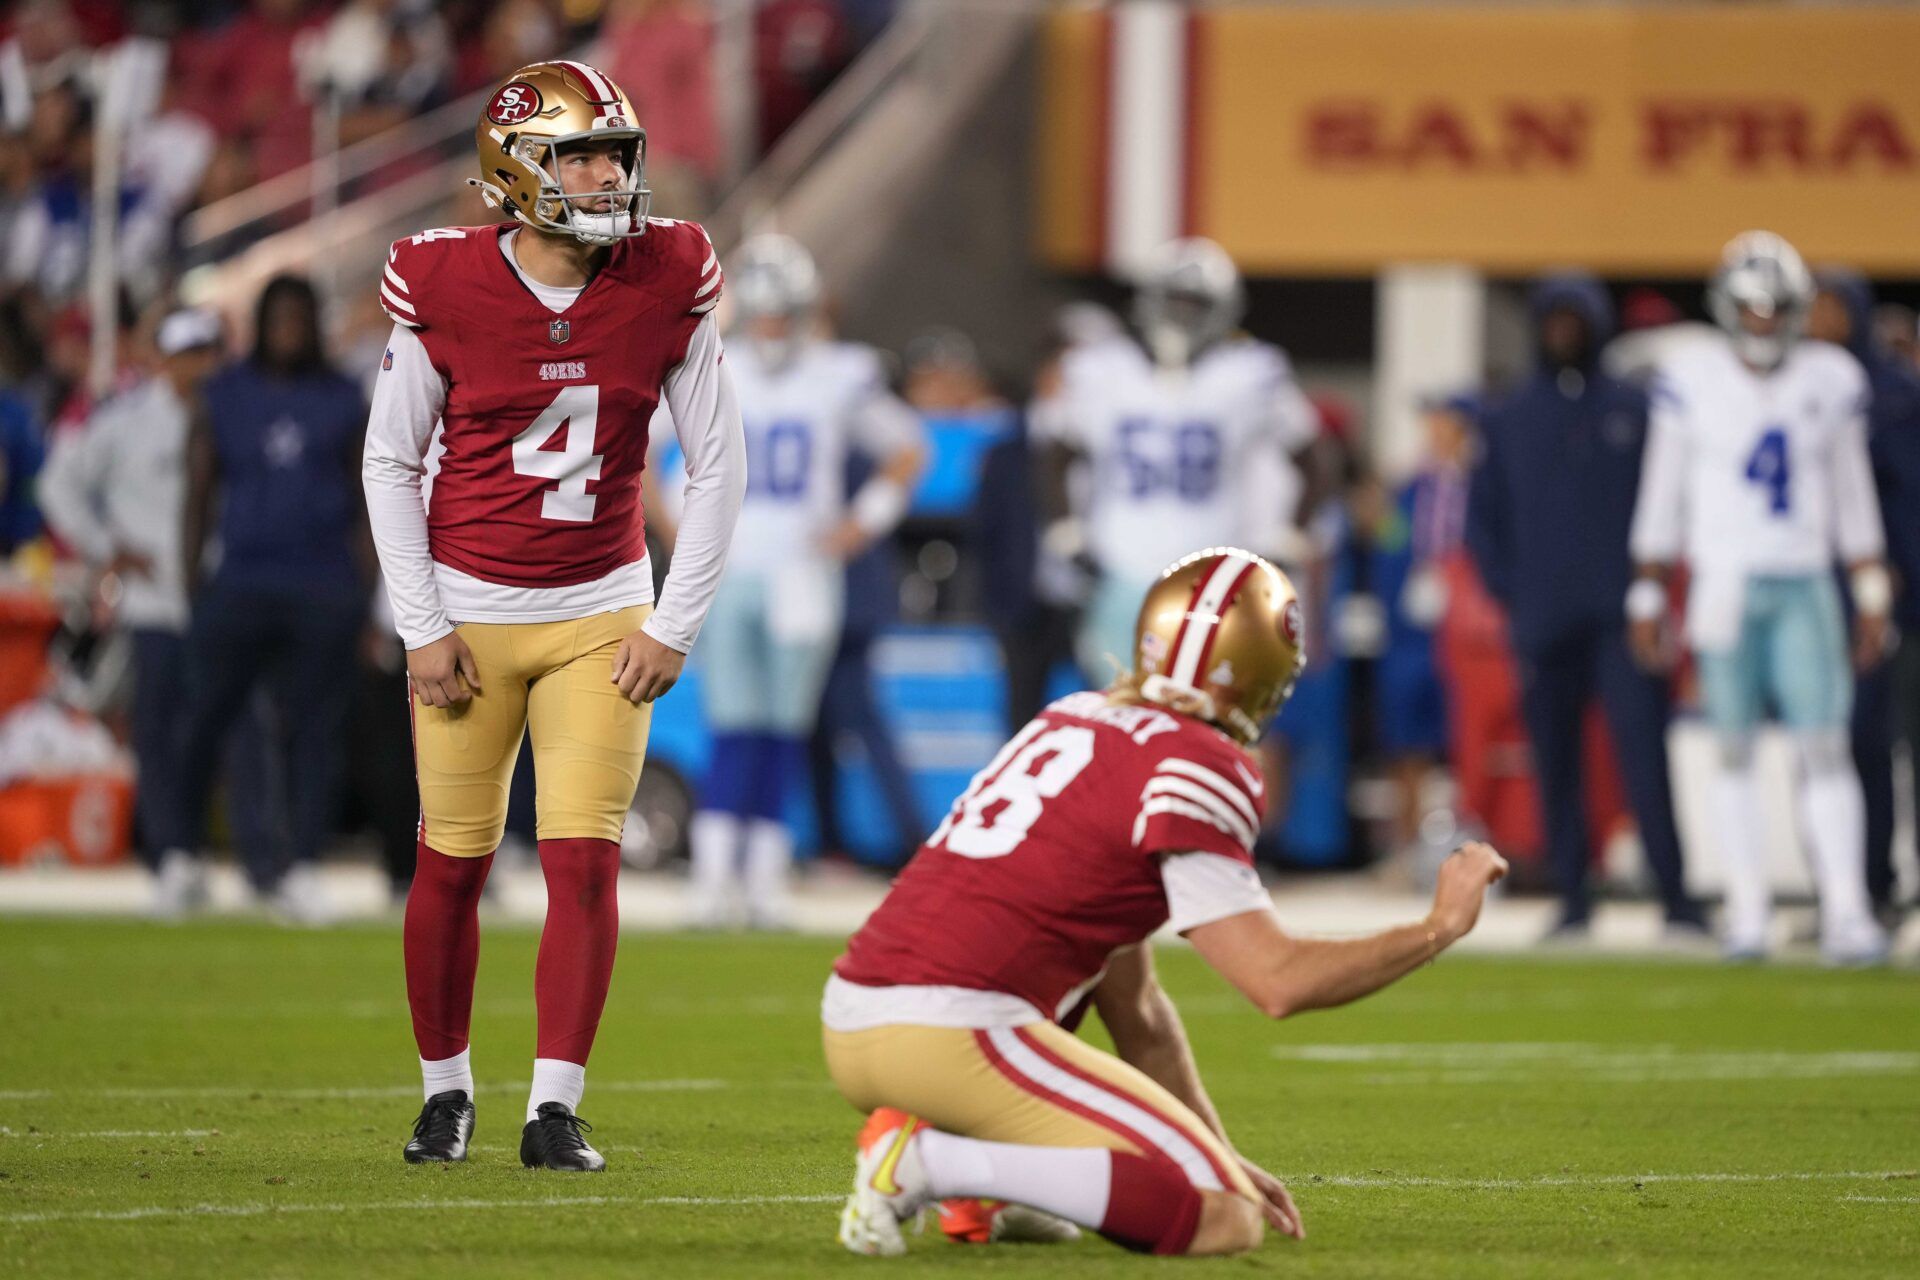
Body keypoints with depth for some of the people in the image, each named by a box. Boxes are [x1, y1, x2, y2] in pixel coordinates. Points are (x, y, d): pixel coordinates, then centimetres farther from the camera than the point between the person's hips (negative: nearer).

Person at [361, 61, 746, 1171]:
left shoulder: (667, 285, -6)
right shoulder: (445, 288, -10)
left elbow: (718, 466, 2)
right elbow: (391, 463, 0)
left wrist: (674, 626, -3)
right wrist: (421, 628, -4)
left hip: (601, 611, 1)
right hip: (469, 610, -1)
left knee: (586, 861, -8)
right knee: (453, 864, 4)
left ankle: (556, 1109, -3)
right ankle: (445, 1089, 22)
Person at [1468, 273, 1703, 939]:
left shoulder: (1633, 410, 9)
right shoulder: (1506, 420, 13)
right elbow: (1482, 516, 14)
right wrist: (1511, 592, 2)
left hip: (1621, 616, -2)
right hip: (1545, 624, 2)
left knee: (1644, 753, -12)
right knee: (1556, 765, 3)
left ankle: (1674, 892, -12)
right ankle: (1573, 896, 9)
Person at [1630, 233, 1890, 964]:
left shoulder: (1831, 380, 4)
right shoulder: (1690, 382, -1)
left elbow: (1853, 497, 11)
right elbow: (1662, 498, 4)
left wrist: (1873, 597, 10)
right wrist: (1648, 598, 4)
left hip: (1805, 586, 1)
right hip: (1725, 585, -1)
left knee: (1825, 745, -7)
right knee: (1735, 747, 3)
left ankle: (1846, 911, -11)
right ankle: (1748, 910, 8)